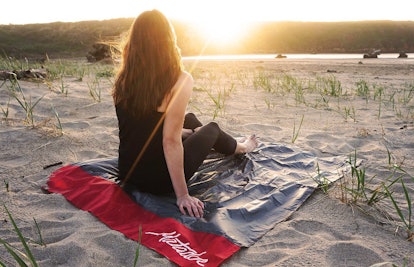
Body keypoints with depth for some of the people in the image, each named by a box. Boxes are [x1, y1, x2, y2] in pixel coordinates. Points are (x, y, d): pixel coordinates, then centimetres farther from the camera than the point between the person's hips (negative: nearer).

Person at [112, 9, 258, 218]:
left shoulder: (124, 79, -3)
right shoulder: (179, 80, -22)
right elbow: (171, 142, -25)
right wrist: (182, 196, -16)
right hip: (158, 180, -6)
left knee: (190, 120, 27)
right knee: (212, 129, 19)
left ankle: (235, 146, 56)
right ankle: (241, 147, 53)